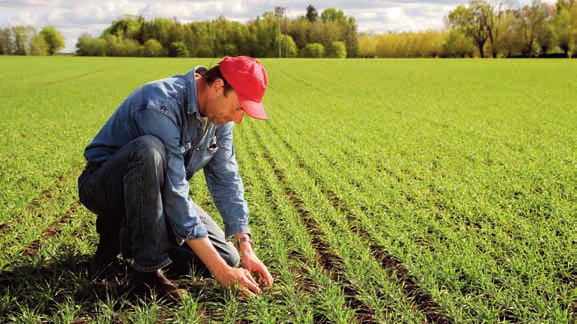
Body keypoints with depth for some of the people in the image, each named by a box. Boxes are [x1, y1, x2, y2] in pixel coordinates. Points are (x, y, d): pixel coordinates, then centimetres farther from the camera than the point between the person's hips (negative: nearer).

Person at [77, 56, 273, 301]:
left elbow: (226, 180, -5)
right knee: (149, 149, -40)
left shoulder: (219, 110, -7)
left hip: (157, 193, 7)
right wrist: (220, 271, -35)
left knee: (228, 258, -6)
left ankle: (131, 234, 10)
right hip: (105, 187, -7)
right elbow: (174, 194, -35)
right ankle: (148, 271, -28)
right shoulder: (161, 107, -32)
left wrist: (247, 250, -13)